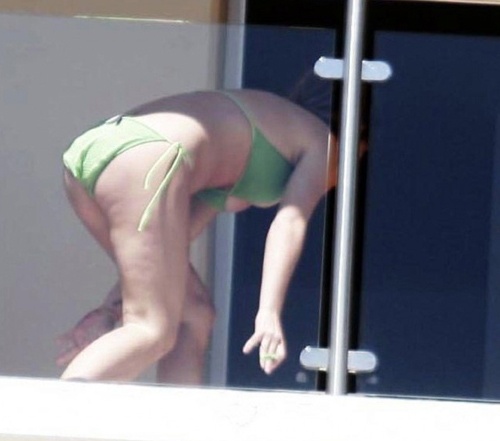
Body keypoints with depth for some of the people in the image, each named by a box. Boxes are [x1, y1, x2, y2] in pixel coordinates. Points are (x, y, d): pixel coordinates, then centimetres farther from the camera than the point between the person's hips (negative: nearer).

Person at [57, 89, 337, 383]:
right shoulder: (322, 142, 17)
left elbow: (174, 239, 31)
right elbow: (290, 224, 0)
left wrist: (111, 310, 24)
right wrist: (269, 312, -10)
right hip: (145, 158, -9)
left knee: (194, 314, 15)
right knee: (153, 331, -12)